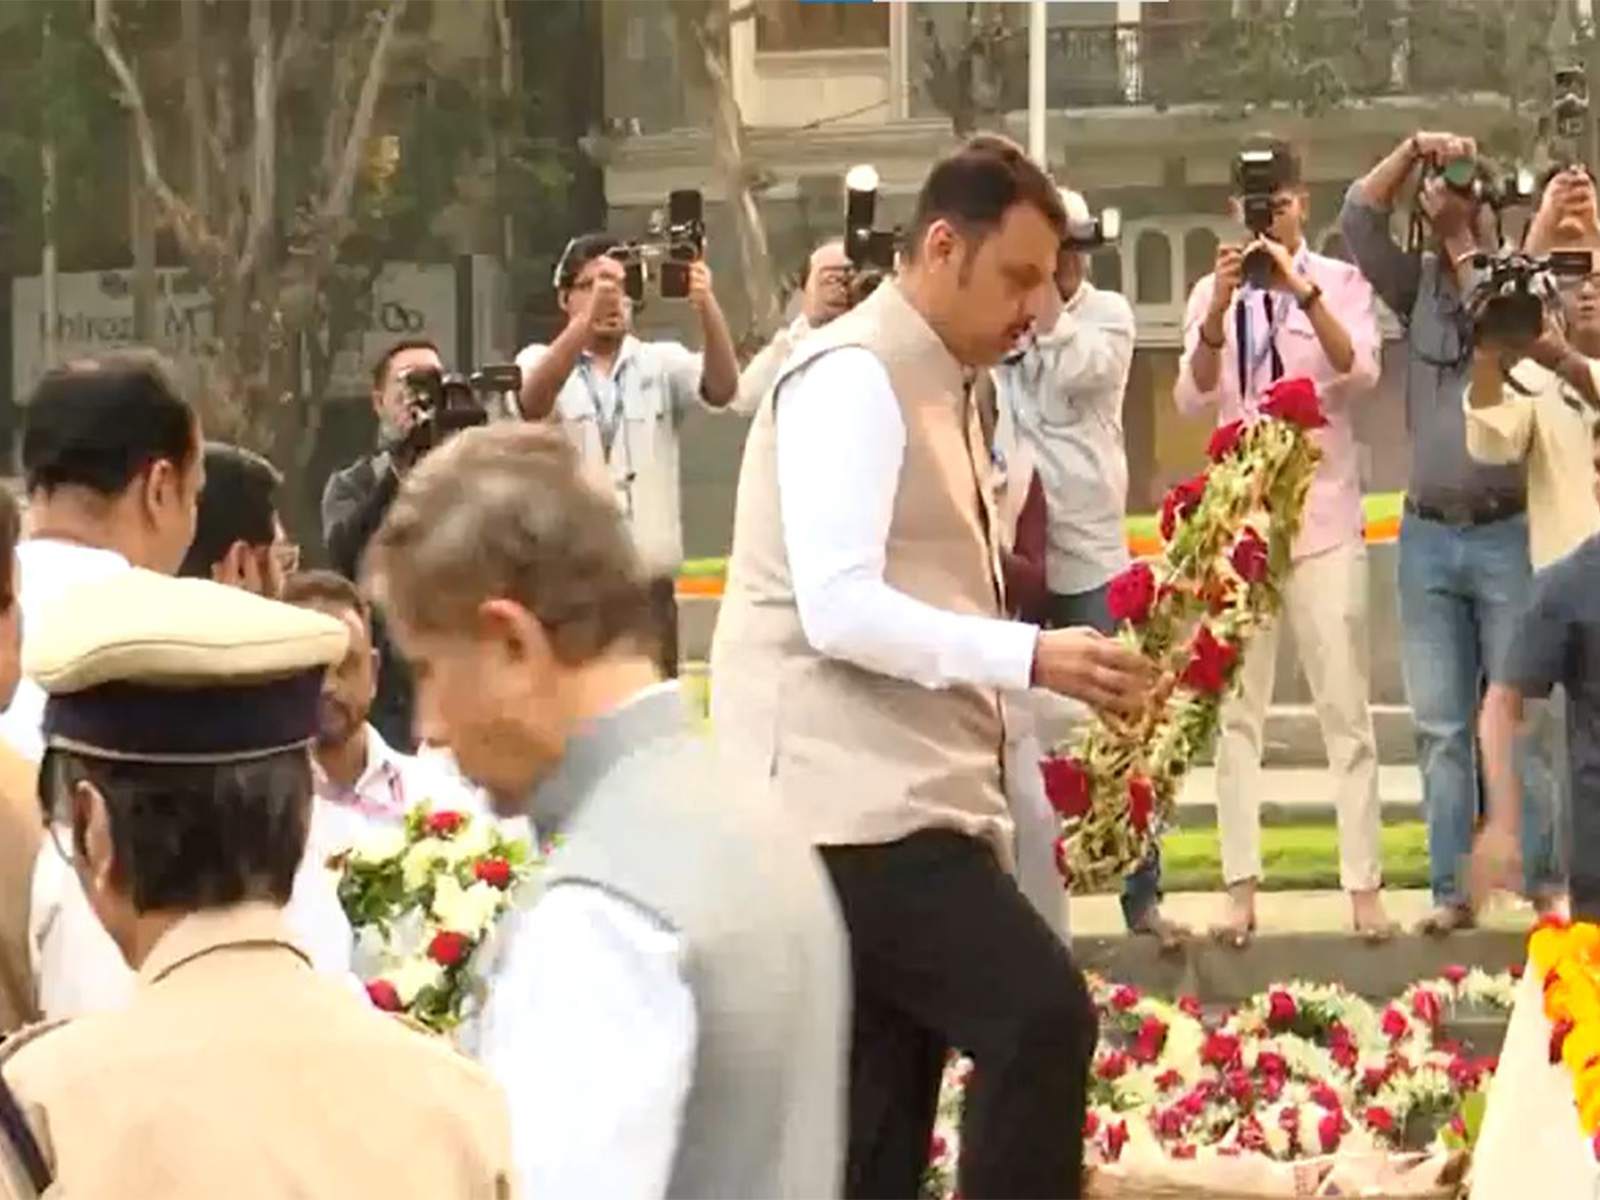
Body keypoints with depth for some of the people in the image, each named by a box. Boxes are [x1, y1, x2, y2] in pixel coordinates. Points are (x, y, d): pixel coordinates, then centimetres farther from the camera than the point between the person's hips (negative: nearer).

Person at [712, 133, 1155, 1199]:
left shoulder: (941, 389, 20)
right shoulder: (855, 380, -11)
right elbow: (840, 610, -22)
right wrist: (1028, 658, -24)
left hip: (900, 802, 10)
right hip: (855, 803, -10)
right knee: (1042, 1019, -20)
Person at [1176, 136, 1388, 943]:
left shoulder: (1339, 282, 1)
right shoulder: (1212, 294, 6)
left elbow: (1361, 373, -14)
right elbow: (1192, 399, -5)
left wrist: (1303, 290, -24)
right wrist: (1222, 308, -19)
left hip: (1323, 519, -2)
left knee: (1344, 705, -3)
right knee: (1236, 708, 1)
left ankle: (1364, 885, -3)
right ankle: (1241, 886, 3)